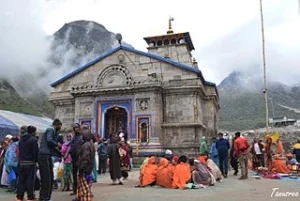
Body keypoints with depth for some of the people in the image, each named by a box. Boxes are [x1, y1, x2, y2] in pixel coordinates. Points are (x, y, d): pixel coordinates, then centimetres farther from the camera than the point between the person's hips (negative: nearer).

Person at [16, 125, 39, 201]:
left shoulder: (21, 139, 12)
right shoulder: (33, 139, -10)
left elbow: (19, 151, 15)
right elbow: (35, 152, -12)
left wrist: (21, 159, 18)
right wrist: (36, 160, -1)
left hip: (22, 162, 6)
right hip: (31, 162, -6)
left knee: (21, 179, 11)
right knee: (30, 180, -2)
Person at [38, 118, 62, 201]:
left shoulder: (53, 131, 22)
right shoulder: (50, 130, -6)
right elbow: (49, 140, -24)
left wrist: (60, 152, 24)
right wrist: (57, 144, -9)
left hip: (47, 156, 10)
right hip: (44, 156, -10)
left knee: (50, 178, 13)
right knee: (46, 179, -7)